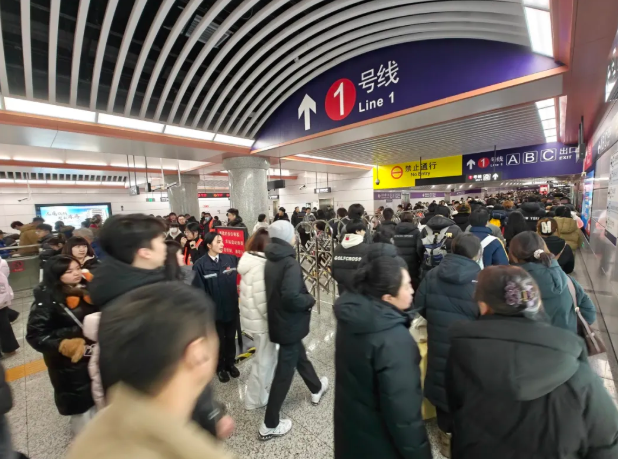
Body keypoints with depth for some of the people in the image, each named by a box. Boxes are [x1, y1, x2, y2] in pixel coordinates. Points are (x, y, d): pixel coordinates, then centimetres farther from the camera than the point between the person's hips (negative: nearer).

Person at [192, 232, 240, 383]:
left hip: (232, 307, 2)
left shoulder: (231, 259, -7)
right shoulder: (200, 265, -12)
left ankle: (230, 363, 42)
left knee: (230, 338, 19)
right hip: (214, 310, -2)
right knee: (219, 340, 18)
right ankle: (220, 367, 40)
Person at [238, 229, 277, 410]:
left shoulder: (251, 261, 3)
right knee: (264, 360, 11)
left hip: (252, 316, 9)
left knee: (268, 355, 26)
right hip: (260, 319, -9)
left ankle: (268, 387, 46)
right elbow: (261, 299, -27)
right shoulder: (261, 265, -26)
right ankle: (254, 399, 30)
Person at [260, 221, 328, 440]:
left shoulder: (271, 261, 1)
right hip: (289, 323, -8)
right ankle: (270, 425, 24)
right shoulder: (290, 263, -24)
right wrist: (310, 300, -16)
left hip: (278, 319, 8)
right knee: (285, 371, 7)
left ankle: (317, 389, 51)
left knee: (300, 356, 27)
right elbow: (291, 297, -34)